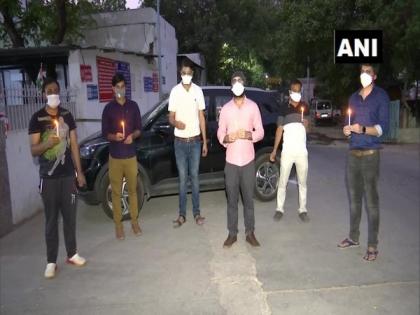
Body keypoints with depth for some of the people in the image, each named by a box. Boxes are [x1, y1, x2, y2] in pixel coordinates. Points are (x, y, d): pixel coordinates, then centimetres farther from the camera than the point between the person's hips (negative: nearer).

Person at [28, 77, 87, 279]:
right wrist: (48, 143, -28)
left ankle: (72, 254, 24)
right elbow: (33, 150, -7)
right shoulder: (37, 119, -5)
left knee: (70, 216, 10)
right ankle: (51, 261, 13)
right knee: (51, 219, 3)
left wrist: (79, 171, 5)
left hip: (68, 174, 3)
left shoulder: (67, 115, 6)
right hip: (48, 177, -3)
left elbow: (74, 145, 9)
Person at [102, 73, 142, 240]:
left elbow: (139, 129, 8)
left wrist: (132, 136, -13)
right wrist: (114, 136, -20)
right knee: (116, 192, 5)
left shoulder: (133, 106, 5)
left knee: (133, 189, 10)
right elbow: (105, 133, 1)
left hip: (131, 155, 2)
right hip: (115, 157, -1)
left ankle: (134, 221, 24)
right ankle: (118, 224, 17)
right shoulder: (108, 108, 0)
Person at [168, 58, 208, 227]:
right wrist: (176, 123, -26)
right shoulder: (175, 91, -3)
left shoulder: (198, 91, 1)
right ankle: (182, 214, 15)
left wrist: (205, 142, 2)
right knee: (182, 178, 6)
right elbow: (171, 117, -1)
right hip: (180, 141, -1)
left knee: (194, 177, 8)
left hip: (195, 141, 1)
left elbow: (201, 117, 5)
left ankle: (197, 212, 18)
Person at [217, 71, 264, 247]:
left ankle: (250, 232, 20)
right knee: (232, 199, 7)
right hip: (231, 161, 1)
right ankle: (232, 233, 18)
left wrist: (248, 135, -17)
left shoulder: (253, 106, 3)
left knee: (248, 198, 8)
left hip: (248, 160, 0)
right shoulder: (225, 108, 5)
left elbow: (260, 132, 2)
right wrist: (226, 138, -17)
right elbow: (220, 133, 5)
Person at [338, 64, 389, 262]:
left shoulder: (381, 96, -2)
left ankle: (372, 246, 4)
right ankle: (353, 237, 24)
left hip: (370, 154, -5)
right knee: (354, 197, 12)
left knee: (371, 200, -4)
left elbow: (383, 127, -8)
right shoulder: (353, 97, 15)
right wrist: (347, 130, -2)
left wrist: (363, 129, -23)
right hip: (353, 153, 5)